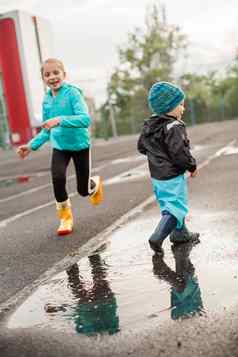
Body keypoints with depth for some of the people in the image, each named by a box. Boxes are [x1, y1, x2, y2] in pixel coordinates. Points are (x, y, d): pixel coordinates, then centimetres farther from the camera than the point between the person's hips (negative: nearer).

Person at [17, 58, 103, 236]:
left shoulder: (73, 93, -17)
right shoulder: (47, 100, 1)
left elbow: (85, 119, -29)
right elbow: (46, 130, 12)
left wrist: (60, 120, -39)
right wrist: (31, 145, 3)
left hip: (80, 144, -3)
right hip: (59, 146, 4)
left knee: (83, 190, 6)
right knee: (58, 178, -22)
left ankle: (95, 183, 45)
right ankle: (65, 217, 1)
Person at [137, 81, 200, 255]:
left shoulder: (149, 125, 4)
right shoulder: (174, 128, -22)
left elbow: (141, 146, 12)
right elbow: (180, 153, -25)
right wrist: (193, 166, -9)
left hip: (157, 175, 9)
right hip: (173, 177, -9)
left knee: (171, 204, 21)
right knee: (176, 207, -2)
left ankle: (180, 233, 34)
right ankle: (157, 238, -11)